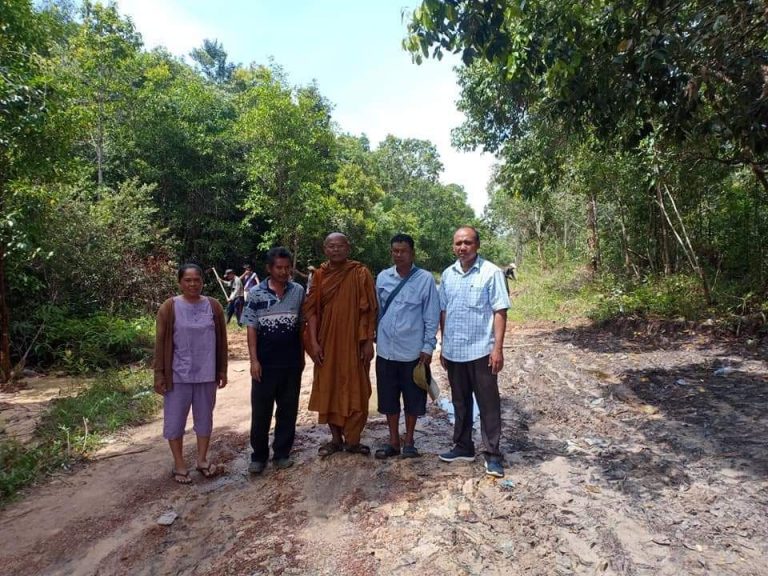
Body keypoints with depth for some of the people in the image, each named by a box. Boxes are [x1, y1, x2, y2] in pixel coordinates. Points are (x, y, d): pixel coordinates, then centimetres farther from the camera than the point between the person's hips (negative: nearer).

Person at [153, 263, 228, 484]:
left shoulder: (214, 306, 0)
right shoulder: (169, 307, -7)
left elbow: (221, 340, 5)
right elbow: (161, 343, -5)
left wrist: (222, 370, 5)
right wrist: (159, 374, -7)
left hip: (207, 374, 2)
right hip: (179, 374, -2)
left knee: (205, 417, 13)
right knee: (175, 419, 8)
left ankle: (202, 460, 30)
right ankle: (179, 465, 24)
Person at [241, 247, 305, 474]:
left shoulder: (299, 291, 1)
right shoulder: (256, 293, -4)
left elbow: (302, 326, 7)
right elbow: (251, 328, -3)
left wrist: (302, 356, 7)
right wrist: (254, 360, -9)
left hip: (292, 363, 2)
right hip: (265, 363, -1)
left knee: (288, 410, 10)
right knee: (260, 411, 6)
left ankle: (282, 453, 25)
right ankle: (259, 456, 22)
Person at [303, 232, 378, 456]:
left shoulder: (360, 273, -4)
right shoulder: (319, 275, 4)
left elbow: (369, 310, -5)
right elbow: (311, 309, 1)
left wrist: (368, 341, -10)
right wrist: (314, 342, -6)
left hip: (354, 342, -3)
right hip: (327, 342, 3)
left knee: (355, 390, 4)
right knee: (328, 389, 10)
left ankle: (352, 439, 19)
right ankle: (336, 438, 25)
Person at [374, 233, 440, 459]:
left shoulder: (425, 279, -8)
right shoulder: (382, 277, 3)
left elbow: (432, 317, -6)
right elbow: (377, 311, 9)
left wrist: (428, 347, -7)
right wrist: (374, 340, 9)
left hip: (413, 351, -3)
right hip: (386, 350, 3)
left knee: (413, 399, 10)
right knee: (388, 398, 12)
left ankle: (409, 441, 28)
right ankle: (393, 441, 28)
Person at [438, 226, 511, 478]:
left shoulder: (491, 273, -8)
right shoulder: (447, 274, 7)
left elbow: (500, 312, -9)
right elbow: (443, 312, 11)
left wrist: (498, 348, -15)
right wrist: (443, 347, 11)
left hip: (481, 351, -5)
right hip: (454, 351, 5)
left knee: (488, 404, 5)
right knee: (460, 402, 16)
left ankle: (492, 454, 17)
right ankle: (463, 447, 31)